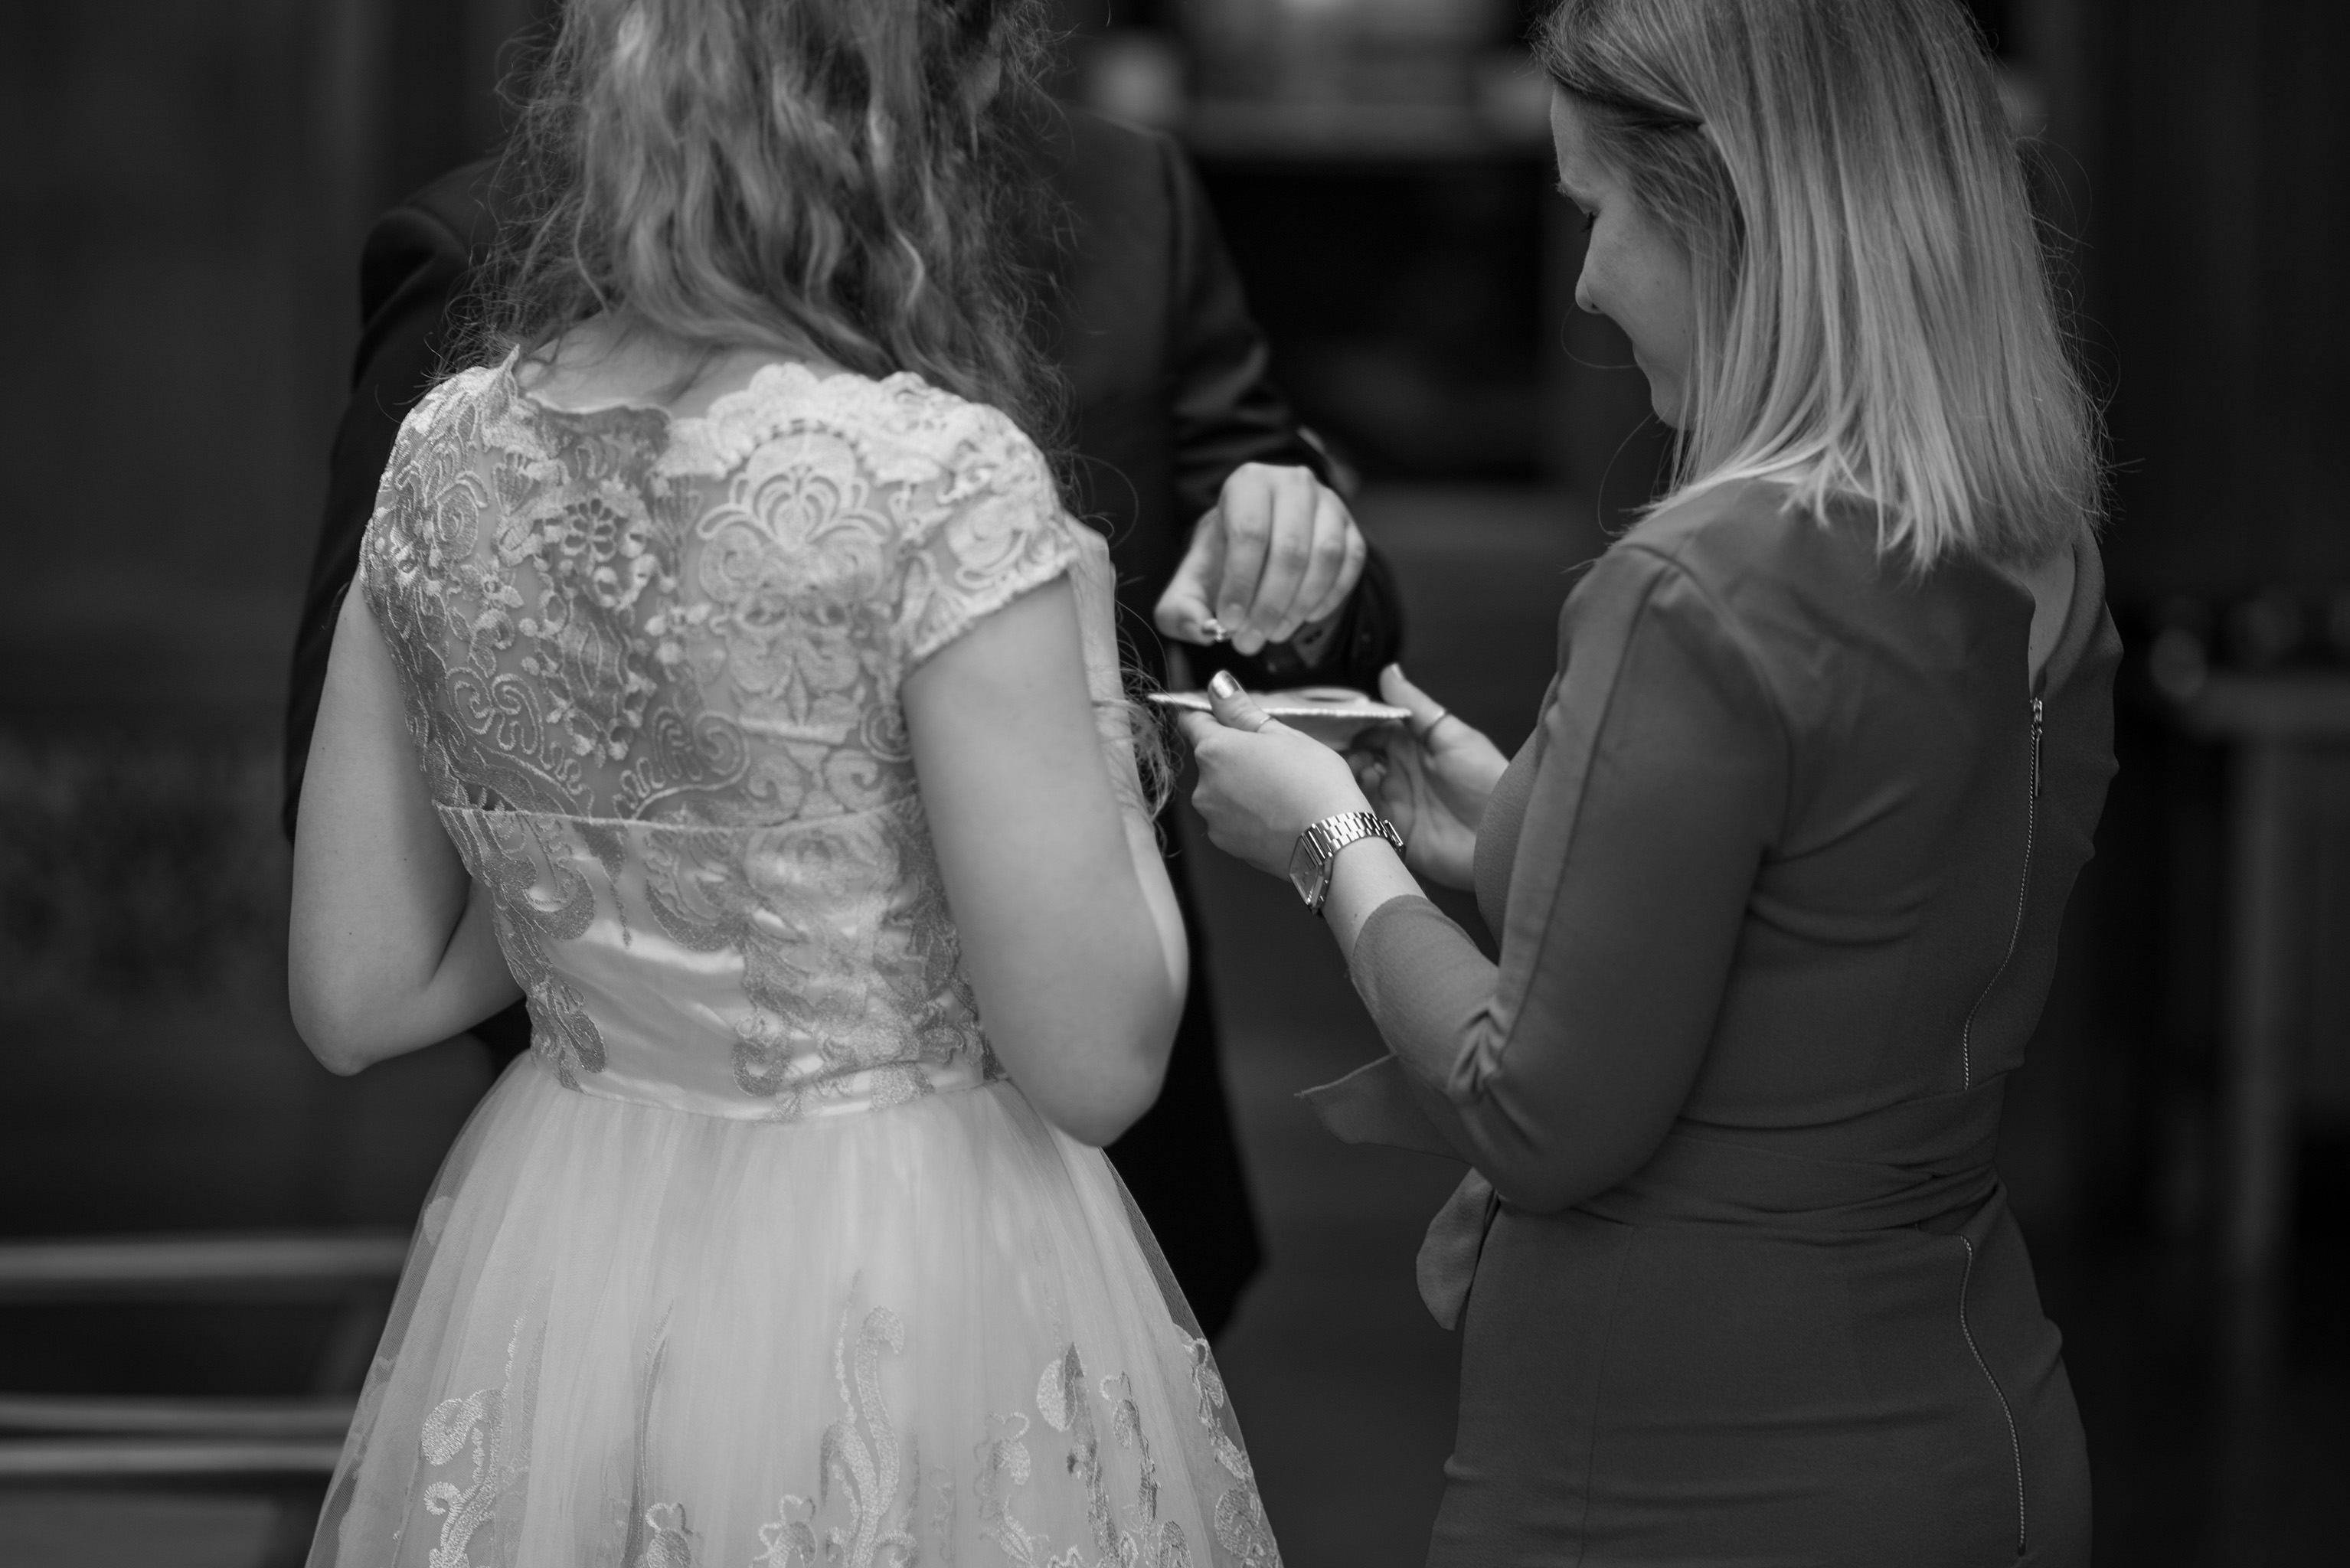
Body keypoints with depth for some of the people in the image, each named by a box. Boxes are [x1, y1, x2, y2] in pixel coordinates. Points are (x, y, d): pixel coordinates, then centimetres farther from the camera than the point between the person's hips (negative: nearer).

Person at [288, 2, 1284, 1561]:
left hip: (544, 1292, 5)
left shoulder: (445, 455, -4)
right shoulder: (935, 479, -21)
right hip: (899, 1313, -5)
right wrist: (1088, 672, -5)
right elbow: (1098, 1058, -18)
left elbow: (357, 995, 3)